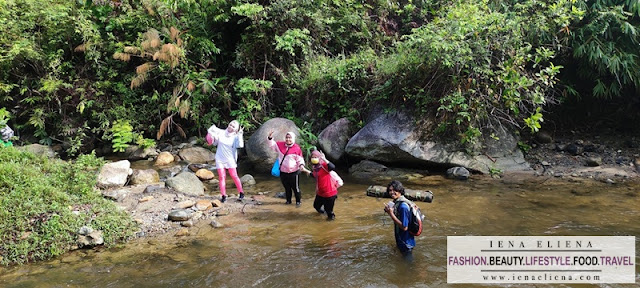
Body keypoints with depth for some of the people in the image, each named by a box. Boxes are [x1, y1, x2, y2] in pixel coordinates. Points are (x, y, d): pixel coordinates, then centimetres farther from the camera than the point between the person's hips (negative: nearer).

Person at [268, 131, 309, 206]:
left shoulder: (297, 148, -13)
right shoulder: (280, 145, -1)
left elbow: (300, 159, -9)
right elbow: (272, 145, 8)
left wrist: (301, 165, -27)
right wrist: (270, 138, -9)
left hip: (294, 172, -4)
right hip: (283, 172, 5)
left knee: (295, 188, 6)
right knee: (287, 188, 20)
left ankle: (298, 201, 23)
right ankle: (288, 200, 36)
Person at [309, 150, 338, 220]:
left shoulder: (324, 165, -21)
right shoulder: (314, 168, 2)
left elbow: (332, 167, -43)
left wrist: (324, 159, -45)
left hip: (329, 193, -7)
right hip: (320, 193, 8)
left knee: (328, 209, 5)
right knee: (316, 205, 22)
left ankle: (331, 215, 36)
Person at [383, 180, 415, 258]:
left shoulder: (403, 206, -29)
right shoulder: (396, 202, 0)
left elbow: (404, 227, -28)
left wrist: (391, 214, -29)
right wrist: (389, 211, -4)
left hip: (406, 243, -9)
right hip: (400, 240, 9)